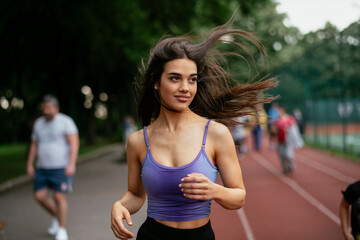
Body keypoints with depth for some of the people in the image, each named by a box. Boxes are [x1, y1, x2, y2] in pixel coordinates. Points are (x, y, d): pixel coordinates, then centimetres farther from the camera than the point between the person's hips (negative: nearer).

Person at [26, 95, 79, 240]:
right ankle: (56, 217, 27)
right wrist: (30, 164, 9)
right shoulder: (39, 123, 10)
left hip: (61, 167, -5)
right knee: (39, 196, 1)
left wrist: (71, 164, -24)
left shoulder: (65, 122, -8)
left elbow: (74, 143, -14)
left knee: (59, 197, -9)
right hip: (42, 168, 6)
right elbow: (34, 145, 15)